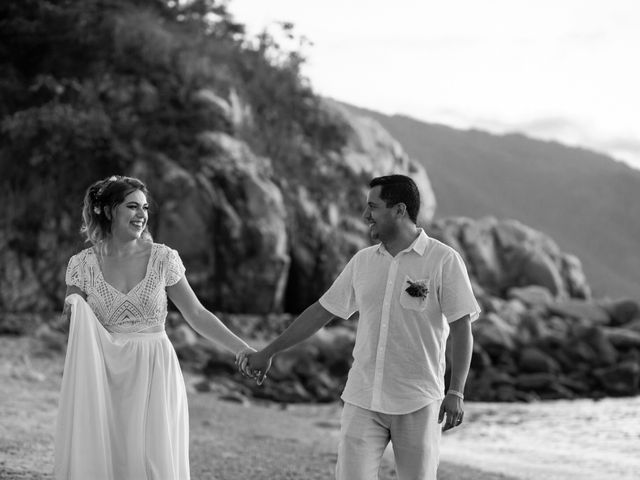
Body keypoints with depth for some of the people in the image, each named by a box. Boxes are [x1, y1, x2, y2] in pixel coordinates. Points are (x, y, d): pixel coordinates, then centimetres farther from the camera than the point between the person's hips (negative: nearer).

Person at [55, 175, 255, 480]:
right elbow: (74, 325, 6)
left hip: (154, 377, 0)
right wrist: (73, 309, -17)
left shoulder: (163, 258, 0)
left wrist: (242, 349, -6)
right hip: (105, 379, 0)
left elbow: (197, 314, 2)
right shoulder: (83, 264, 0)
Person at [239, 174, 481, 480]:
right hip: (363, 399, 4)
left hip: (417, 403, -4)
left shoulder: (444, 260, -6)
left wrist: (456, 392, -16)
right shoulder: (363, 261, 9)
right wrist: (267, 352, 15)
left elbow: (461, 329, -8)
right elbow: (321, 312, 15)